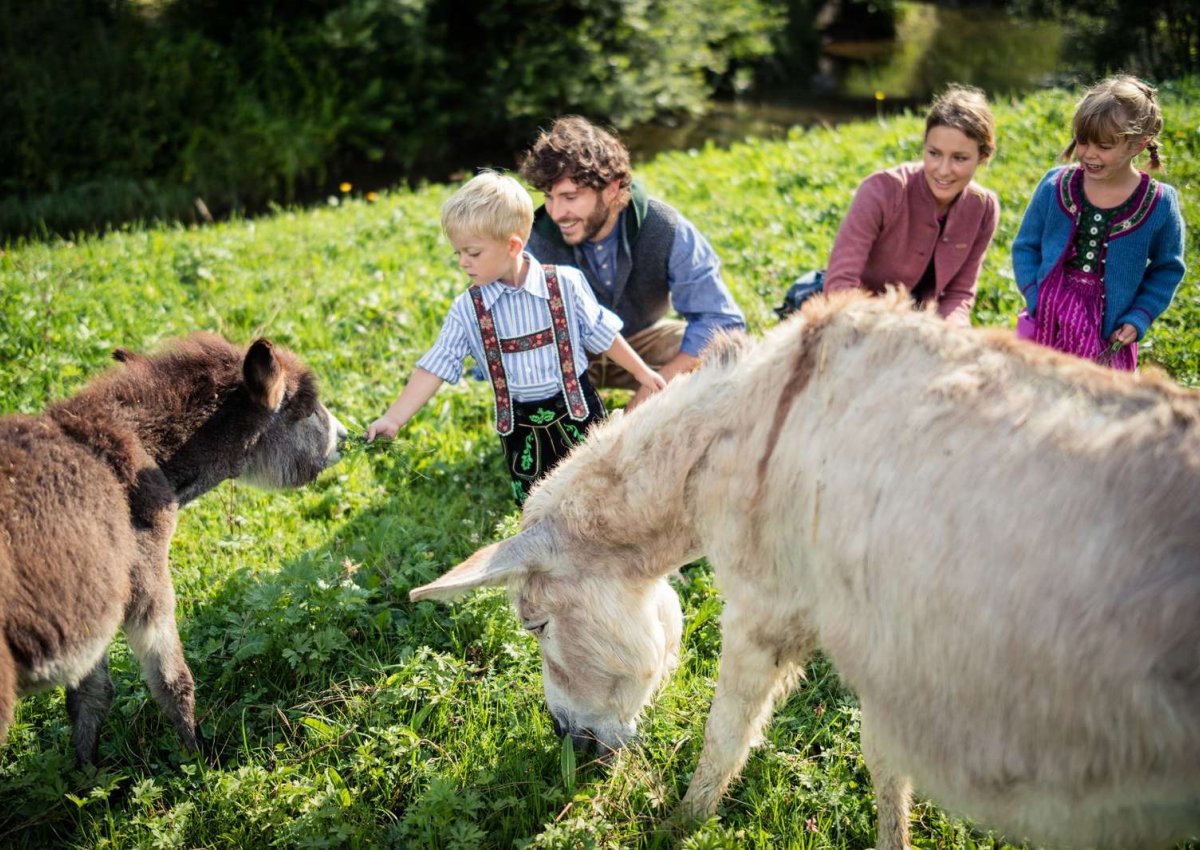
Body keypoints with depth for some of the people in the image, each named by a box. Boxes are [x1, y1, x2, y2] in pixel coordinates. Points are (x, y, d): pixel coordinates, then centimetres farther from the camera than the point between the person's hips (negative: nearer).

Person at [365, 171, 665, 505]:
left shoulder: (565, 284, -13)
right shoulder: (467, 309, -9)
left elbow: (601, 334, 0)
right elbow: (434, 368, -10)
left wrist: (641, 372, 9)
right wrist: (394, 419, -18)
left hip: (577, 412, -1)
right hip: (520, 427, 2)